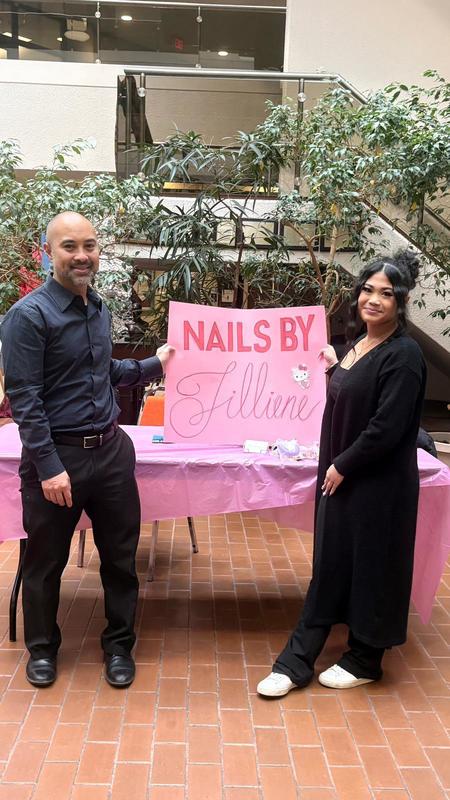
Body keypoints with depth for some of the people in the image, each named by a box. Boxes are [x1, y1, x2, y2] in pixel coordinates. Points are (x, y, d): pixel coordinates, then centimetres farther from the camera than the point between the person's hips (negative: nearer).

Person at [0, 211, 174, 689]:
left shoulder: (99, 308, 10)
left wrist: (155, 365, 16)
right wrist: (49, 468, -20)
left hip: (111, 450, 6)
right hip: (56, 455, -6)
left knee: (120, 555, 13)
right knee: (46, 562, 12)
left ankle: (119, 645, 32)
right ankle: (42, 648, 34)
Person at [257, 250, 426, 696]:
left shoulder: (403, 354, -17)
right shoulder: (359, 345, 10)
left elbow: (387, 427, -21)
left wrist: (343, 466, -16)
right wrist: (334, 370, 10)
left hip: (377, 485, -8)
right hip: (341, 477, 8)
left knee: (371, 568, 7)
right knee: (329, 565, 12)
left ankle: (365, 661, 28)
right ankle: (296, 662, 20)